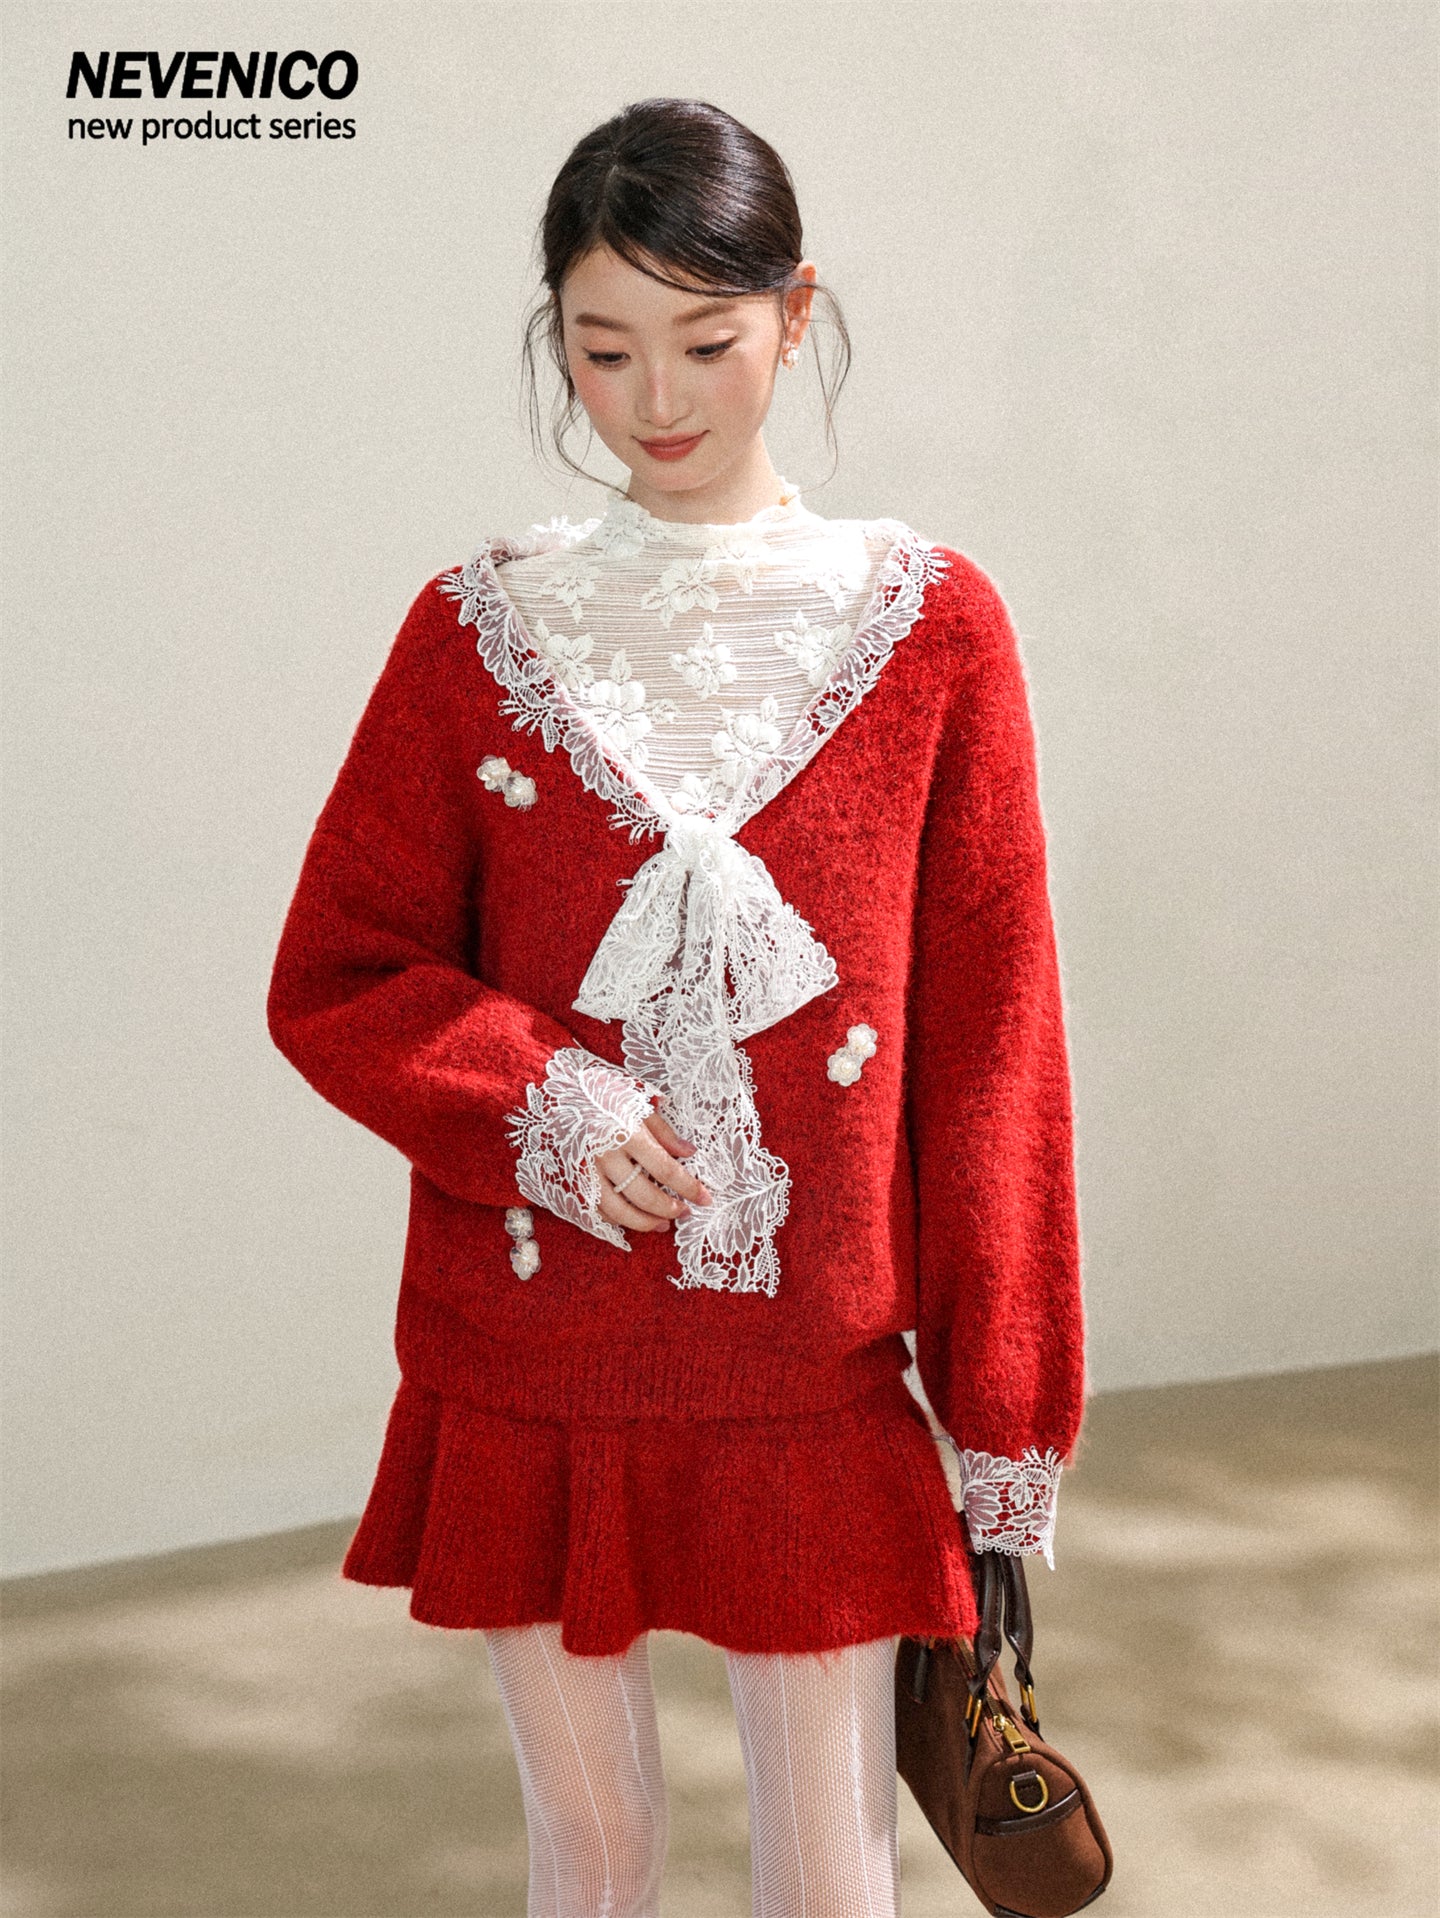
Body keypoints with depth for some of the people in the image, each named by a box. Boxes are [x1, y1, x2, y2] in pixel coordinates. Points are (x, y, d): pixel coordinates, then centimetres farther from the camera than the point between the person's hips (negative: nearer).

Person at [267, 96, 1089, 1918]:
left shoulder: (928, 625, -2)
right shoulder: (478, 628, 1)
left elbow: (988, 1029, -1)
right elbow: (333, 981, 4)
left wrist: (1002, 1401, -1)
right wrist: (534, 1109, -16)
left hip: (816, 1365, -1)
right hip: (532, 1361, 1)